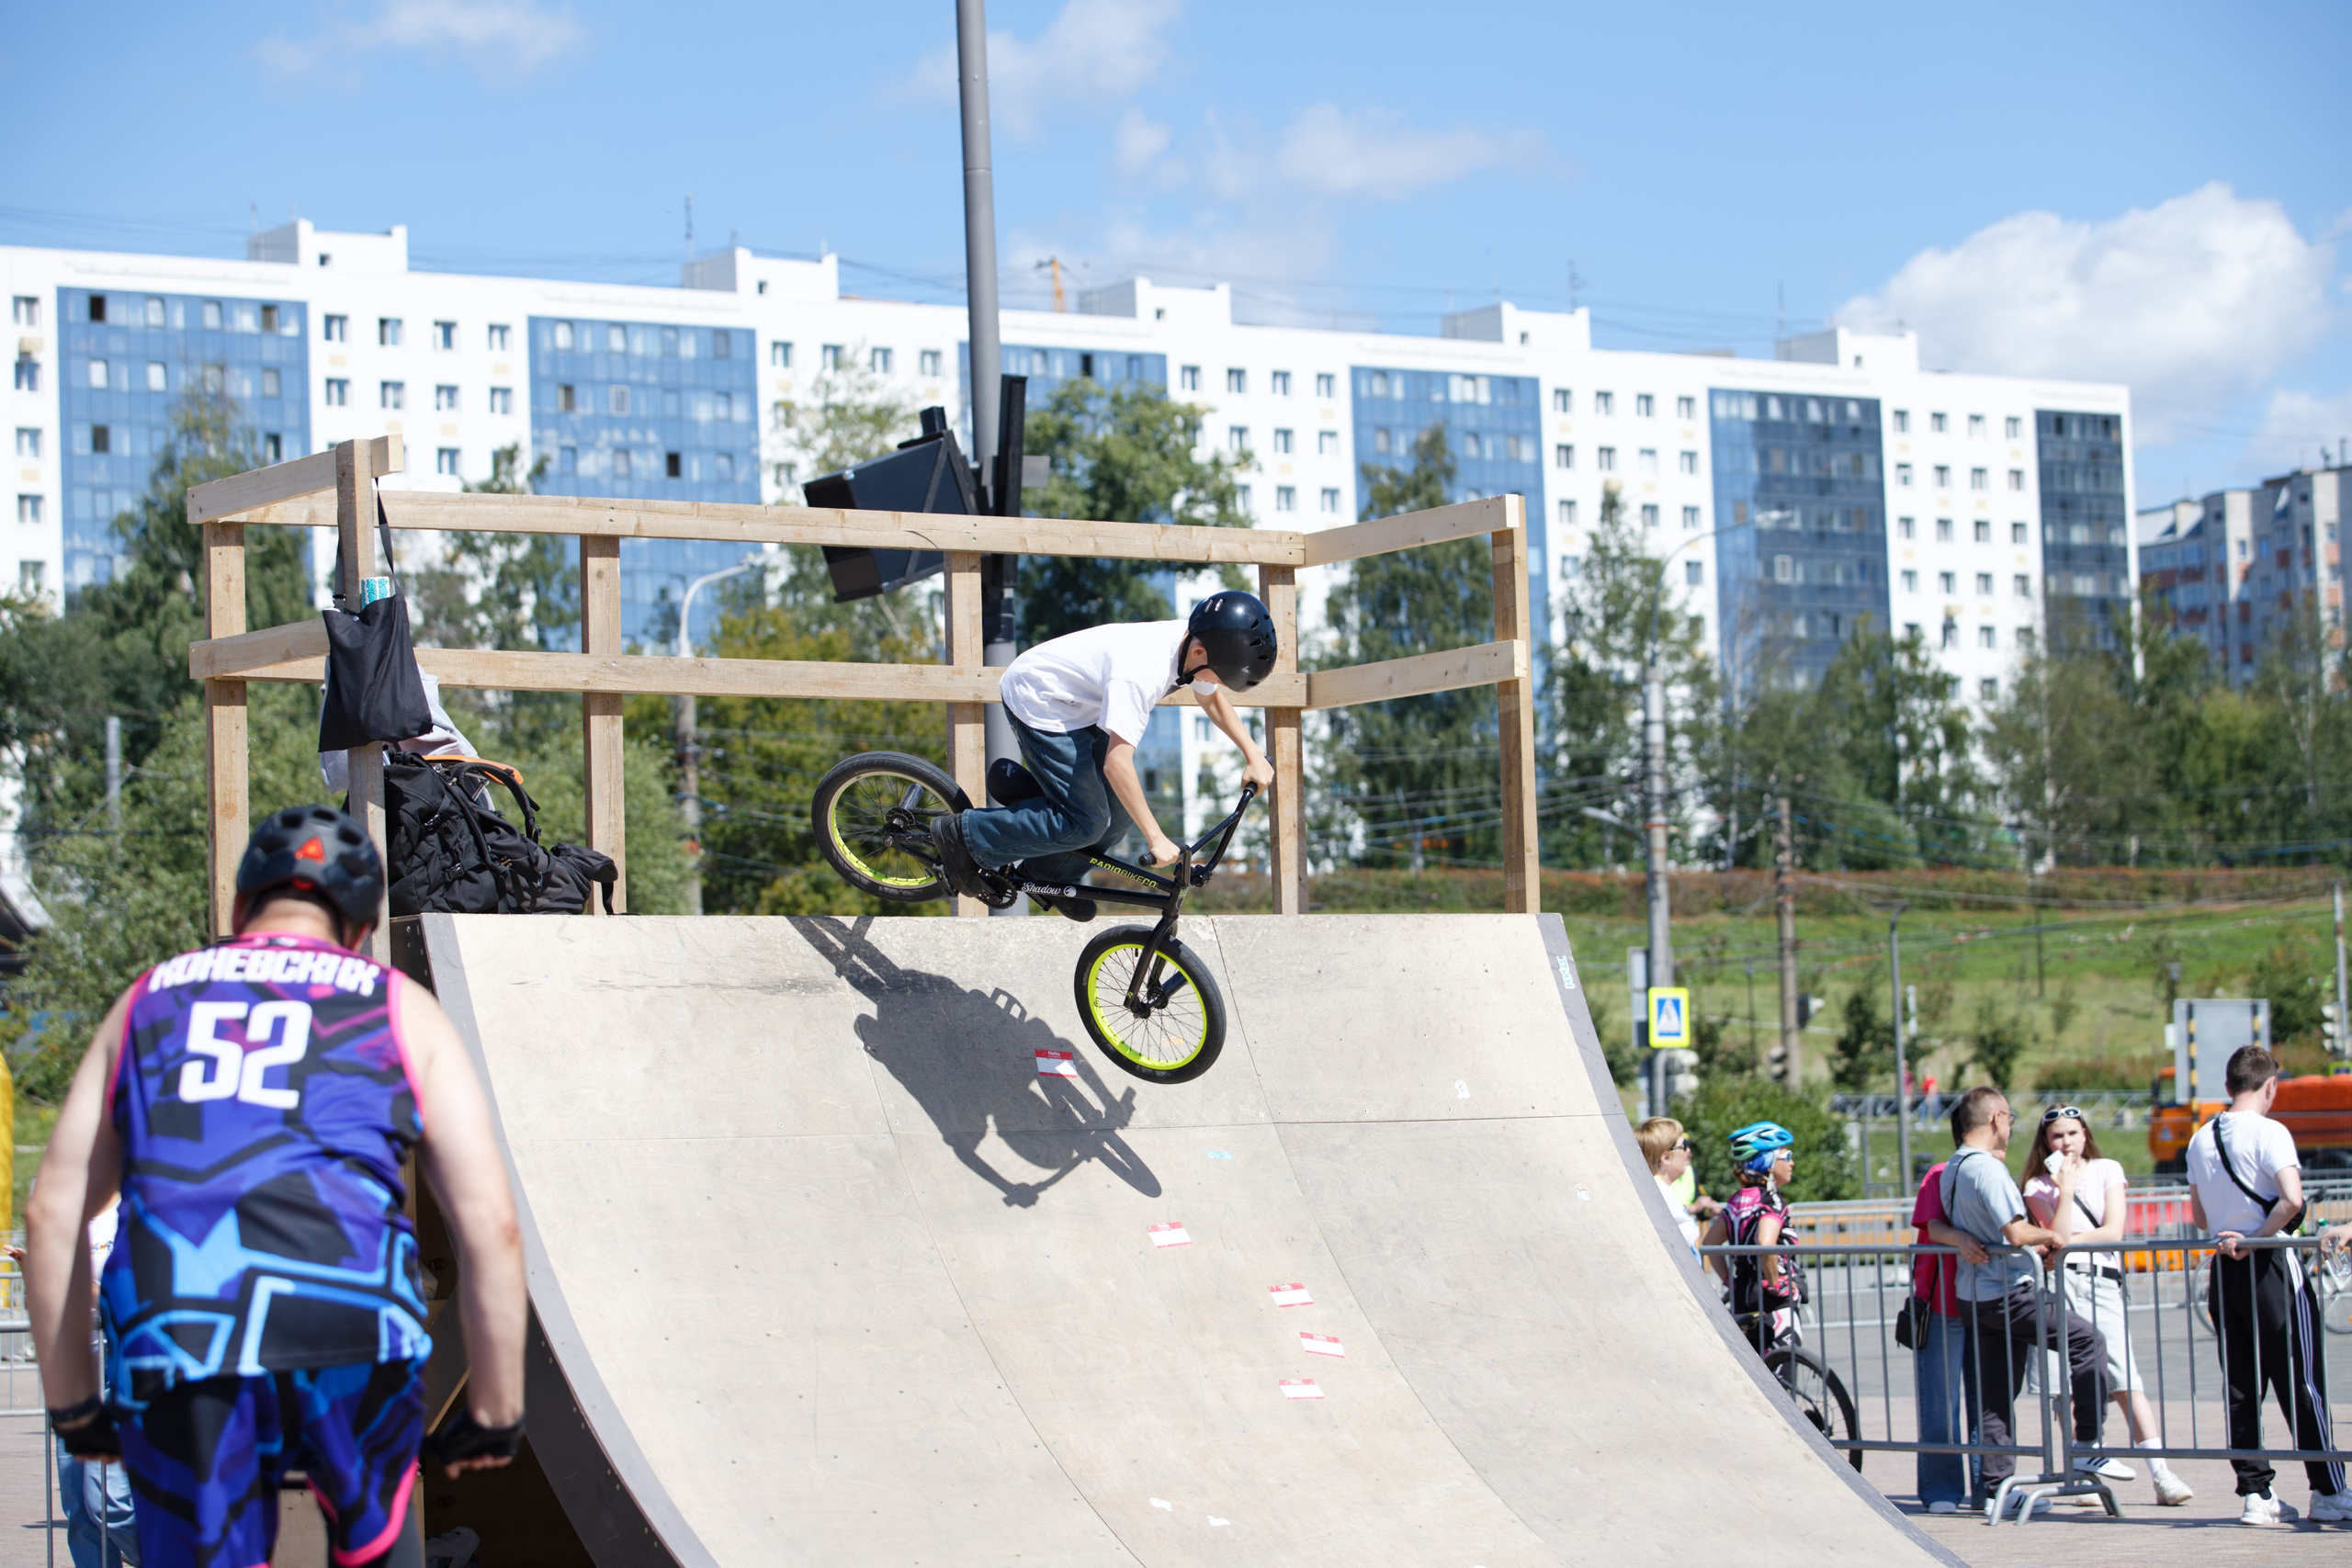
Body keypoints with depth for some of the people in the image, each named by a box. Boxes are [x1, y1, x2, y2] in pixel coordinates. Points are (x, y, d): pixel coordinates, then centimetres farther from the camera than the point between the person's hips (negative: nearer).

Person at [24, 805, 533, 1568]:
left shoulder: (149, 1001, 24)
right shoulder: (402, 1010, 19)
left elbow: (50, 1213, 18)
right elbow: (490, 1225, 10)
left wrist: (72, 1407, 23)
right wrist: (494, 1416, 17)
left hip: (169, 1340, 1)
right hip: (348, 1325, -1)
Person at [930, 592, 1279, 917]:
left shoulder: (1194, 643, -11)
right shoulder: (1141, 671, -38)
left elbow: (1213, 698, 13)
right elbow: (1117, 762, -39)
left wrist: (1253, 754, 7)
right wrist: (1155, 838, -36)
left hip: (1078, 704, 9)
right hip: (1038, 705, -9)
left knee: (1120, 810, 5)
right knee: (1085, 823, -12)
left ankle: (1051, 876, 26)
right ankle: (962, 834, -2)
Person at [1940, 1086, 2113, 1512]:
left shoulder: (1953, 1169, 13)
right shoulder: (1987, 1168, -17)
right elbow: (2016, 1233, -24)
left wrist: (2037, 1248, 18)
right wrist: (2050, 1237, -5)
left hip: (1974, 1296, 9)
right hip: (2008, 1293, -9)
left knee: (1994, 1397, 10)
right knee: (2087, 1341, -1)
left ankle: (1993, 1486, 10)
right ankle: (2087, 1450, -2)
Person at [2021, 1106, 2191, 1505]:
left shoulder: (2107, 1170, 12)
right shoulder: (2038, 1187, 11)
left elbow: (2113, 1231, 2)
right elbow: (2058, 1234, -4)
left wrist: (2067, 1241, 0)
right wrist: (2066, 1189, -7)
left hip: (2103, 1281, -1)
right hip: (2060, 1281, 1)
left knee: (2126, 1378, -9)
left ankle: (2161, 1475, -12)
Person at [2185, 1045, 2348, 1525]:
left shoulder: (2201, 1139, 10)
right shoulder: (2268, 1132, -10)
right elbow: (2292, 1200, -23)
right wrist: (2256, 1237, -12)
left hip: (2224, 1268, 6)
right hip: (2272, 1267, -6)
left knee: (2241, 1386, 8)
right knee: (2300, 1381, 1)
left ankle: (2255, 1493, 7)